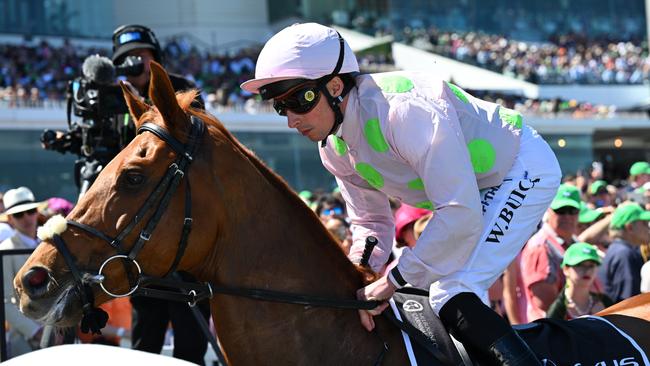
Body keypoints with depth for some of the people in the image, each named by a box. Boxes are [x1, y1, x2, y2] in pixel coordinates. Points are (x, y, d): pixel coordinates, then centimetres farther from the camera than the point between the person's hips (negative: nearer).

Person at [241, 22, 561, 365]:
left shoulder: (405, 109, -36)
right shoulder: (334, 147, -6)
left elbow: (460, 213, -38)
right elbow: (371, 223, 5)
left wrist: (394, 279, -32)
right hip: (471, 189, 9)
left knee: (452, 298, -23)